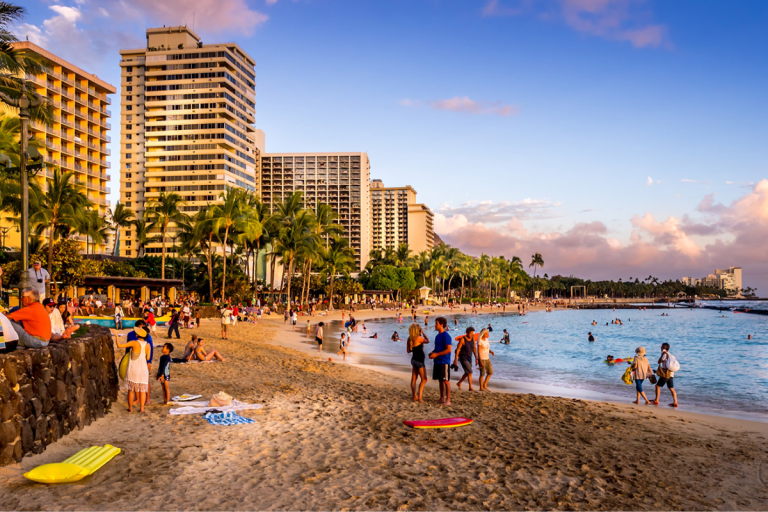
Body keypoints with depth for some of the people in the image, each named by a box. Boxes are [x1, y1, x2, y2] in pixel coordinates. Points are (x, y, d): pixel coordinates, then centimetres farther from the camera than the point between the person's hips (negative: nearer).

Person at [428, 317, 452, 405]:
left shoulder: (446, 336, -14)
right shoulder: (437, 336, 14)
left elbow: (449, 349, -20)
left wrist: (436, 354, -19)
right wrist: (432, 352, 5)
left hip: (444, 362, -9)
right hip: (437, 362, 9)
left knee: (446, 380, -4)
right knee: (440, 380, 13)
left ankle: (448, 400, 2)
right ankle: (442, 398, 22)